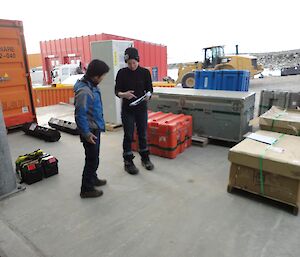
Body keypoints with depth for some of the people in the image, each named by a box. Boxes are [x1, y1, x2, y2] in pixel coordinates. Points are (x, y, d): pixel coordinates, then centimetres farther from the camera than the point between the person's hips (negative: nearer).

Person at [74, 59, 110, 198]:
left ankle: (93, 179, 41)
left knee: (93, 157, 22)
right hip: (90, 131, -9)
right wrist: (86, 133, -21)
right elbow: (80, 114, -25)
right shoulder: (84, 91, -25)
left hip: (95, 128, 9)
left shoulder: (91, 86, 5)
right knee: (92, 159, 2)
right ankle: (86, 189, 16)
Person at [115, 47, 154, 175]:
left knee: (142, 134, 12)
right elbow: (117, 90, -2)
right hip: (127, 109, -1)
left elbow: (150, 88, 3)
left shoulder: (145, 72, -2)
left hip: (142, 108, 1)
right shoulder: (122, 73, -4)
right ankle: (128, 162, 18)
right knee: (128, 136, 4)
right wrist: (123, 94, -24)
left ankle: (145, 158, 31)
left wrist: (148, 95, -20)